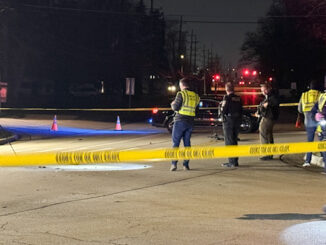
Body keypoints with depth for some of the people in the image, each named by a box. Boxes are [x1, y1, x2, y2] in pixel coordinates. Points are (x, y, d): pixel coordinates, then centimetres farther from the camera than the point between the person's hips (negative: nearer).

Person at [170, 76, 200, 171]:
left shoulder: (181, 94, -9)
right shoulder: (195, 96, 8)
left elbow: (175, 107, -12)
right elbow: (196, 109, 14)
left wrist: (172, 104, 9)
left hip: (180, 121, -5)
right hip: (190, 122, 5)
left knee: (176, 143, 0)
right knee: (187, 143, 10)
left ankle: (174, 164, -7)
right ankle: (186, 164, 8)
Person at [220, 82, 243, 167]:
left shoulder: (227, 98, -13)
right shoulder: (238, 98, 7)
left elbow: (223, 110, -15)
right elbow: (241, 110, 10)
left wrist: (223, 118, 2)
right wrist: (239, 120, 15)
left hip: (228, 121, -6)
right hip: (237, 121, 6)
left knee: (229, 141, -1)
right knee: (234, 140, 16)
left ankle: (232, 161, -4)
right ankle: (235, 160, 19)